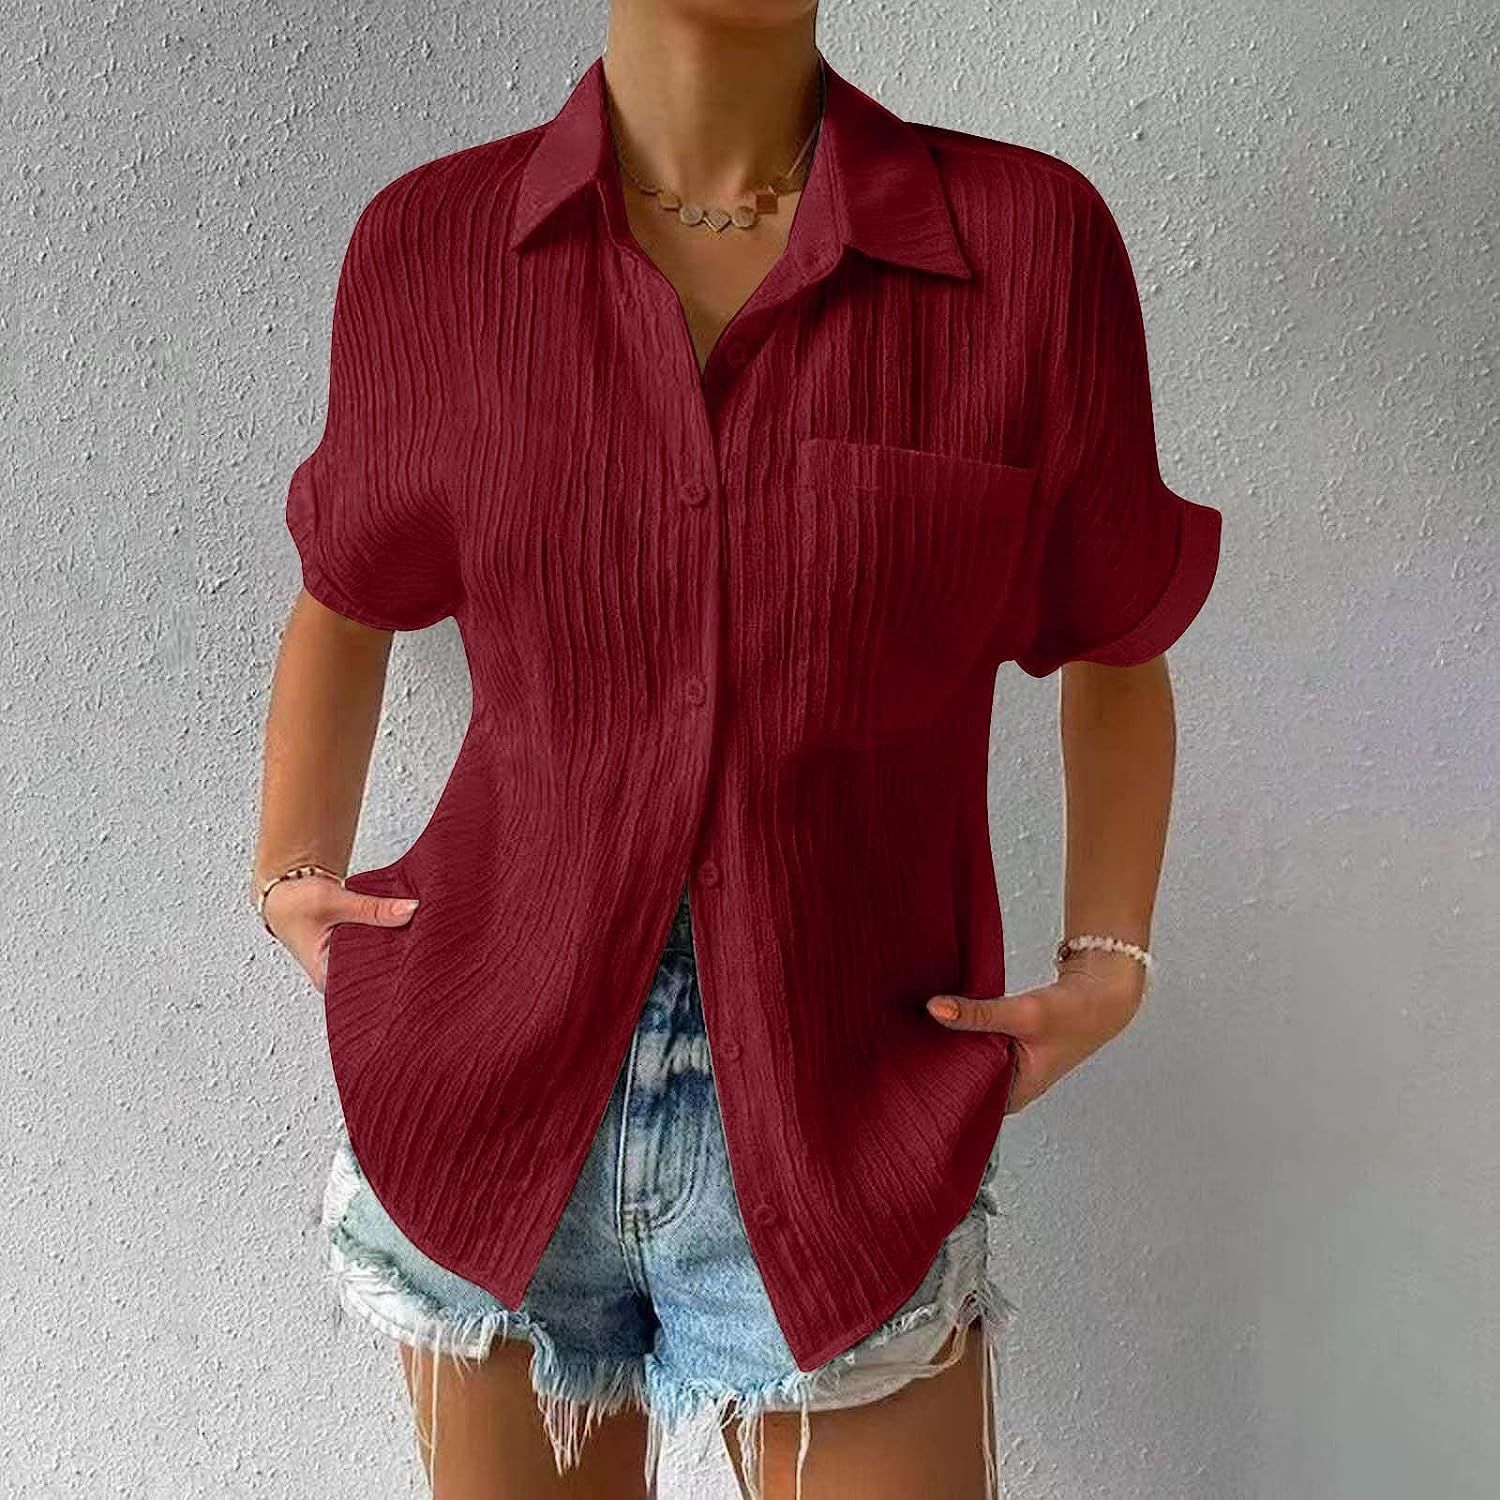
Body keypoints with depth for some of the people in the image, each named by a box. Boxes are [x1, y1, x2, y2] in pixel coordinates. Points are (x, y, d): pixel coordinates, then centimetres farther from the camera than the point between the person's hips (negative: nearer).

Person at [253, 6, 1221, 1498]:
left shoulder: (1029, 239, -7)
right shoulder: (430, 245, -3)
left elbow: (1116, 650, 7)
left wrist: (1105, 964, -1)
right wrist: (291, 875, 7)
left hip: (842, 1135, -1)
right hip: (494, 1115, 2)